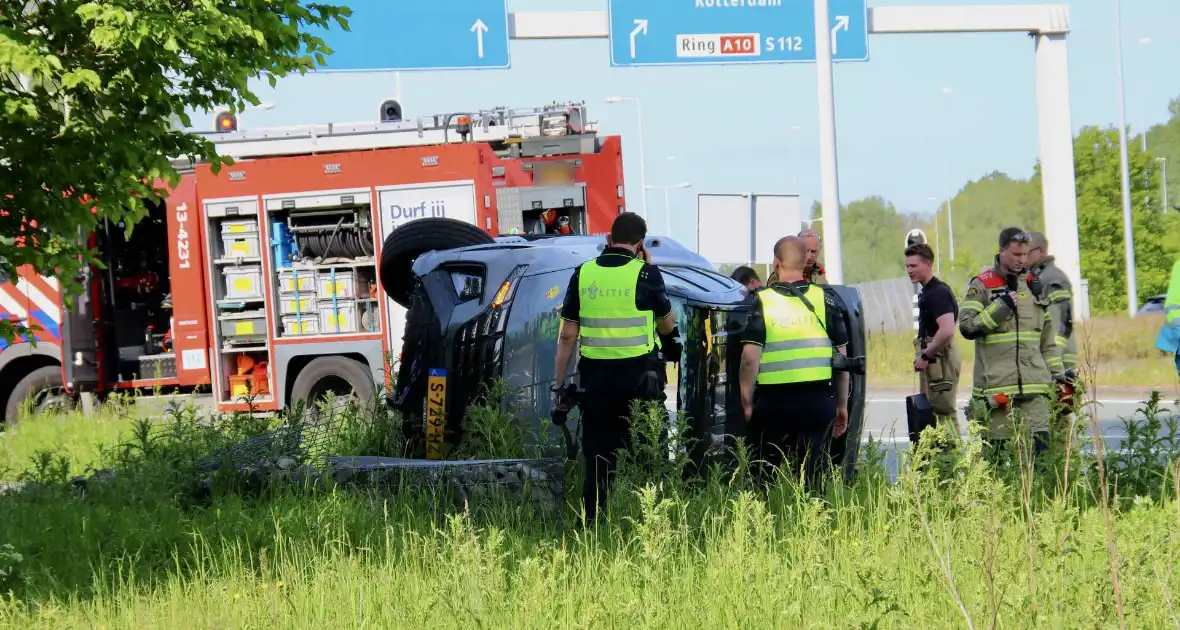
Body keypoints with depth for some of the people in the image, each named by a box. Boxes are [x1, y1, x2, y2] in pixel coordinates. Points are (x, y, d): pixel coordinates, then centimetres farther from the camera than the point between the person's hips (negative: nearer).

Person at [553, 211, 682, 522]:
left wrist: (559, 383, 11)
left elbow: (567, 336, 4)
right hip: (637, 376, -3)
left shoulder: (583, 274, 3)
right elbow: (668, 326, 8)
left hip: (595, 376, 3)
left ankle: (592, 522, 8)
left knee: (597, 454, 9)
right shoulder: (645, 274, -7)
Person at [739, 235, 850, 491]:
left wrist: (747, 405, 1)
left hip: (772, 402, -1)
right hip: (817, 401, 1)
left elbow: (750, 359, -9)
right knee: (812, 477, 4)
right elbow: (841, 357, 6)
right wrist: (842, 405, 14)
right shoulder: (825, 299, 2)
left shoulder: (762, 301, -4)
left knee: (768, 477, 9)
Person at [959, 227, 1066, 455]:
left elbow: (1047, 336, 22)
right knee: (998, 447, -1)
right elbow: (967, 327, -8)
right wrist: (1000, 307, -15)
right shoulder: (981, 286, 1)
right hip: (997, 384, -4)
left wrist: (1058, 373, 16)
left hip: (1034, 385, 4)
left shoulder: (1033, 285, 17)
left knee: (1039, 442, -8)